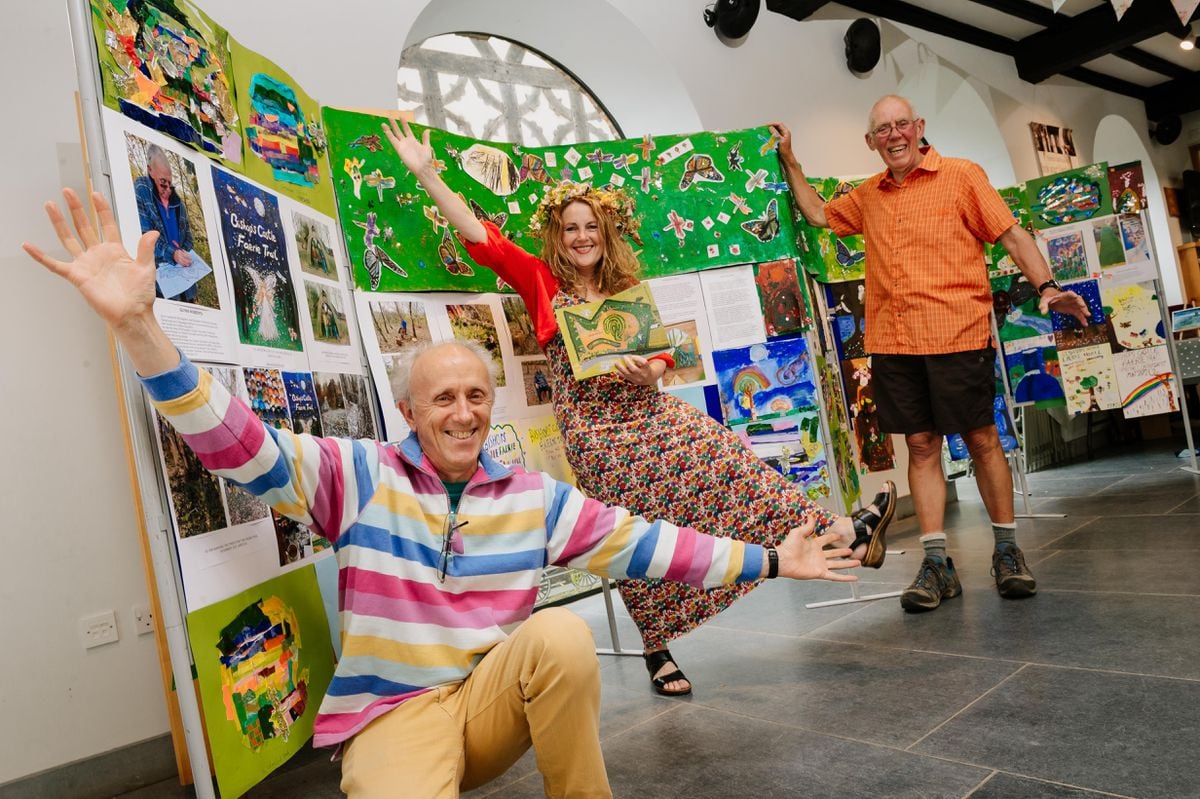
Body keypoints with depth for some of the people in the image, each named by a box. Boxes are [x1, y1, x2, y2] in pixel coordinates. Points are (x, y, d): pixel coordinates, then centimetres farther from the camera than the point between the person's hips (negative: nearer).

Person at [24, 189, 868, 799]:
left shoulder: (534, 496, 2)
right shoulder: (361, 475, -7)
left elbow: (643, 543, 3)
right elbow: (243, 447, -17)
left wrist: (767, 561, 2)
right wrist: (139, 324, -31)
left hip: (494, 701, 4)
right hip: (388, 714, -3)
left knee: (564, 633, -27)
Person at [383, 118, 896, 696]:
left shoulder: (630, 290, 14)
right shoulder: (541, 282, 4)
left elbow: (662, 351, 12)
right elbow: (480, 237, -3)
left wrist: (651, 371, -12)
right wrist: (426, 173, -8)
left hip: (648, 410, 3)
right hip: (593, 427, -3)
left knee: (726, 462, -12)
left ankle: (842, 531, -10)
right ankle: (657, 649, 13)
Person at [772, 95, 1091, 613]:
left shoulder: (961, 176, 2)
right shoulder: (867, 197, 15)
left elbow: (1011, 234, -1)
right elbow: (819, 214, 30)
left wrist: (1047, 287, -14)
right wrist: (789, 161, 26)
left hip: (957, 335, -4)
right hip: (891, 342, 4)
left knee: (981, 440, 4)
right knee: (921, 446, 5)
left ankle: (1007, 551, 20)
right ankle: (937, 564, 11)